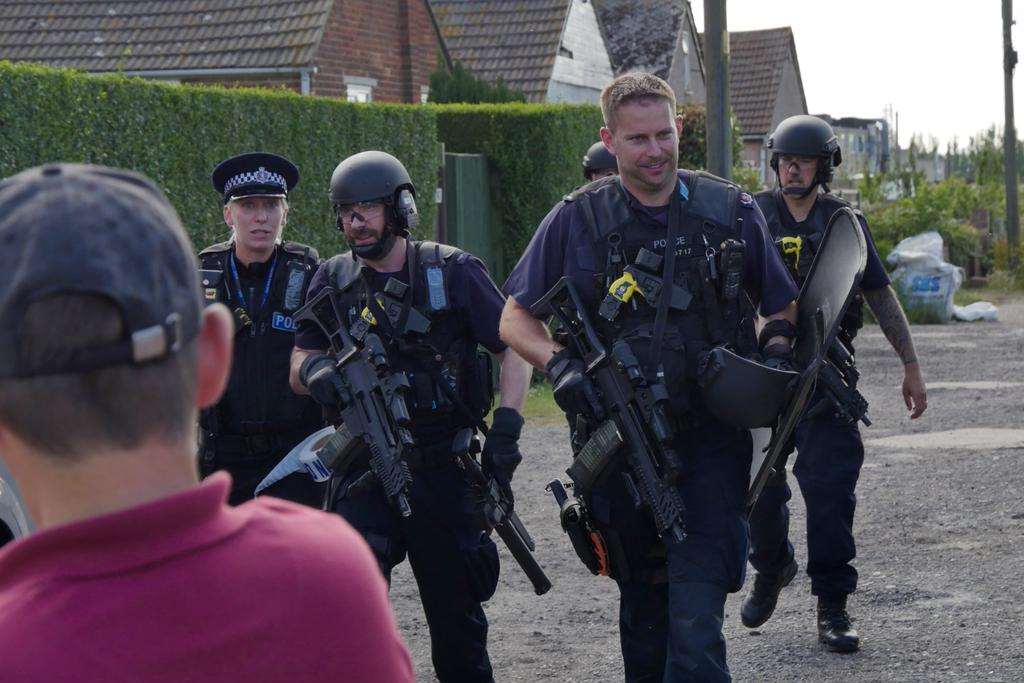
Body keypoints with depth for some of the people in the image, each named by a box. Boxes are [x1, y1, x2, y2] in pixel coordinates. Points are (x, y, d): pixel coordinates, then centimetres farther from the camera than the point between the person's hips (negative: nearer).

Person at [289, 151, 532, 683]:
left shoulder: (452, 272, -1)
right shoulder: (334, 280, 6)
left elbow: (515, 350, 0)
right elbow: (299, 366, 6)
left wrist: (506, 426, -14)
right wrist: (314, 368, -19)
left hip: (444, 471, -1)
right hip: (368, 467, 1)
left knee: (456, 609, 9)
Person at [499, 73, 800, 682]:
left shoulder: (732, 210, 2)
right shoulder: (578, 219, 1)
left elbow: (784, 306, 14)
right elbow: (515, 319, 7)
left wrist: (775, 352, -7)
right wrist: (560, 365, -12)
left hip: (710, 439, -2)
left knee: (696, 612, -14)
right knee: (642, 599, 17)